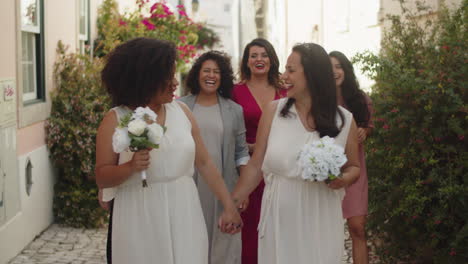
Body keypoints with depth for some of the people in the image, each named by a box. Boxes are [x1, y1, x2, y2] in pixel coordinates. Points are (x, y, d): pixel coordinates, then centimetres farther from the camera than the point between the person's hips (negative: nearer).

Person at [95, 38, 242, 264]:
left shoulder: (181, 111, 4)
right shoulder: (115, 119, -5)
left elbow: (204, 163, 8)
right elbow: (101, 177, -3)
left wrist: (229, 206, 7)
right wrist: (131, 167, -21)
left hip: (184, 215, 3)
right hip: (140, 221, -3)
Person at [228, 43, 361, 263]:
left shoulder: (344, 120, -2)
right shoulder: (273, 111, -1)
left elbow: (354, 168, 11)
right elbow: (255, 165, 3)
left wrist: (344, 179, -11)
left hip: (319, 221, 0)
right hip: (278, 219, 1)